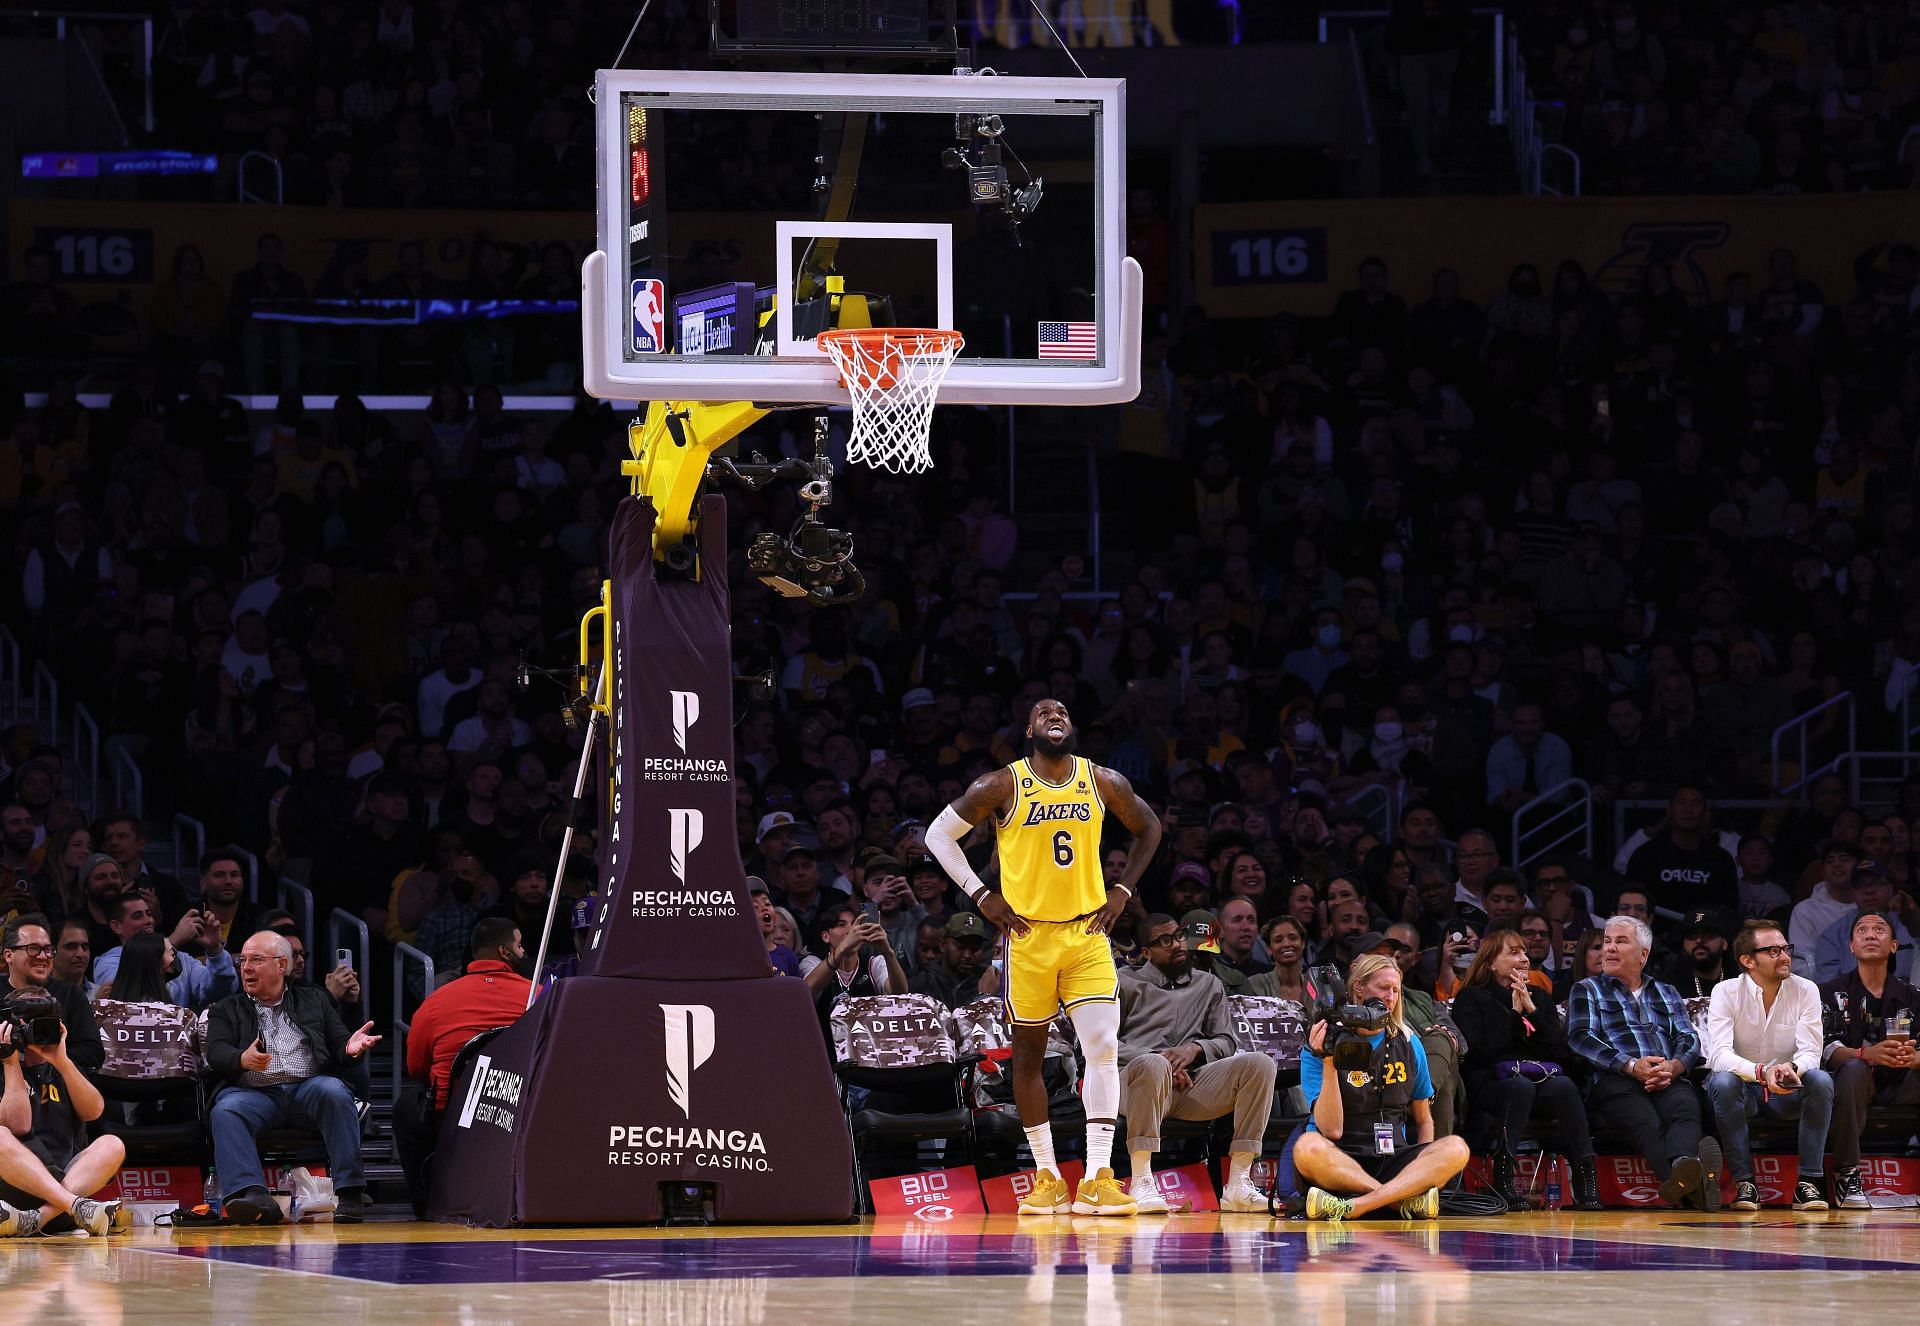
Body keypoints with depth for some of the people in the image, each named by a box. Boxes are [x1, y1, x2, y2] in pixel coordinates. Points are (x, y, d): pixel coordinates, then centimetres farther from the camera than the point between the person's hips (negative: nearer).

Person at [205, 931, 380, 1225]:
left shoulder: (313, 999, 26)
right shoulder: (226, 1010, 22)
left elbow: (338, 1041, 19)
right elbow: (216, 1053, 4)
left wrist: (350, 1048, -8)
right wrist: (242, 1060, -20)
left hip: (308, 1087, 0)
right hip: (253, 1091, 0)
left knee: (334, 1092, -33)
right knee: (226, 1112, -34)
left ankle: (349, 1190, -33)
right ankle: (253, 1196, -48)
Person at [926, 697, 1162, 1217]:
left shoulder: (1103, 782, 2)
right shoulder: (1003, 786, -5)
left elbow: (1148, 828, 18)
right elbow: (939, 834, 2)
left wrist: (1123, 890, 8)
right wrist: (980, 895, -4)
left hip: (1087, 932, 1)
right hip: (1028, 934, -1)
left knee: (1103, 1047, -12)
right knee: (1028, 1055, 4)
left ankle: (1097, 1179, -12)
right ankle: (1047, 1178, 15)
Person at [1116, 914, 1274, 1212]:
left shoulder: (1210, 987, 27)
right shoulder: (1128, 984, 16)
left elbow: (1226, 1042, 18)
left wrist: (1195, 1049, -6)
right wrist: (1156, 1058, -10)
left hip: (1192, 1082, 3)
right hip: (1137, 1080, -3)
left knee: (1259, 1064, -22)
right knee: (1152, 1065, -42)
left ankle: (1238, 1184, -27)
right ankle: (1141, 1184, -40)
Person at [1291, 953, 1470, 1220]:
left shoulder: (1408, 1045, 11)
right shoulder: (1321, 1045, -2)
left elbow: (1423, 1120, 20)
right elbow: (1331, 1130, -12)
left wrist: (1424, 1166, 0)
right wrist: (1328, 1063, -20)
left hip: (1392, 1161, 4)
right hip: (1339, 1163, -3)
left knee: (1455, 1149, -25)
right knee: (1307, 1147, -37)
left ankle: (1353, 1207, -39)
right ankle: (1409, 1197, -36)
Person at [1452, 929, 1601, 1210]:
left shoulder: (1539, 998, 22)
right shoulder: (1471, 999, 9)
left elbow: (1563, 1054, 11)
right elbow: (1478, 1053, -6)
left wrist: (1532, 1012, 0)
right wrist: (1514, 1014, -4)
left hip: (1541, 1080, 4)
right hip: (1490, 1086, -4)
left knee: (1564, 1087, -32)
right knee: (1521, 1087, -39)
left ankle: (1585, 1175, -41)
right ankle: (1502, 1180, -39)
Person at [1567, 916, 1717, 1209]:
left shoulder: (1667, 994, 32)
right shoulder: (1587, 990, 22)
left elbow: (1689, 1039, 18)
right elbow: (1581, 1038, 4)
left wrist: (1673, 1067, -8)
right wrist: (1632, 1066, -12)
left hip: (1669, 1079, 3)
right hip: (1614, 1082, -3)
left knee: (1685, 1108, -36)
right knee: (1648, 1123, -38)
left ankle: (1682, 1167, -69)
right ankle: (1688, 1184, -69)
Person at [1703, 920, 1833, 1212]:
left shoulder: (1805, 991, -4)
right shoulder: (1726, 993, -10)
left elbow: (1811, 1052, -13)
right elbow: (1719, 1054, -23)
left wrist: (1791, 1068, -38)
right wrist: (1762, 1072, -41)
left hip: (1788, 1092, 2)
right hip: (1744, 1086, -2)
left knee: (1821, 1080, -29)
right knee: (1723, 1082, -35)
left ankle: (1808, 1182, -26)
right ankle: (1744, 1183, -30)